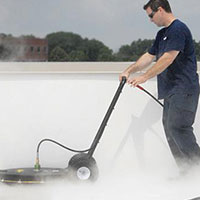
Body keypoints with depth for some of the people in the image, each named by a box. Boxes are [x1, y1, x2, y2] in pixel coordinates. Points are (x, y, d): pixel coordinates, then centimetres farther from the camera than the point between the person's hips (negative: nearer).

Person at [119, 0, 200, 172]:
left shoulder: (178, 29, -12)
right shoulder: (162, 34, 20)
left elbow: (168, 58, -19)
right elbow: (149, 56, 25)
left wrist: (144, 77, -18)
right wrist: (129, 71, 18)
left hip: (184, 89, -10)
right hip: (171, 90, 10)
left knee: (177, 126, -17)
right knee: (169, 127, 6)